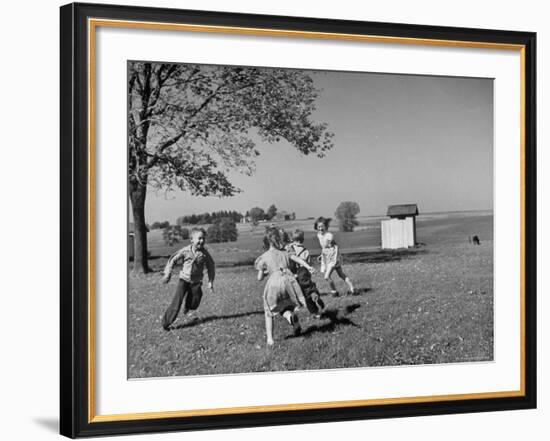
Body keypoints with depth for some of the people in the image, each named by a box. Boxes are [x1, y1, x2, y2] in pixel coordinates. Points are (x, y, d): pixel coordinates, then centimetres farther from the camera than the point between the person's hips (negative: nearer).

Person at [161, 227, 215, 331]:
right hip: (184, 279, -2)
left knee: (194, 304, 3)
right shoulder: (185, 251, -11)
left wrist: (210, 281, 3)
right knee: (177, 302, -12)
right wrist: (168, 274, -3)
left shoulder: (205, 254, -9)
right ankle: (166, 323, -4)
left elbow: (211, 267, 5)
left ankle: (187, 306, 42)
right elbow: (173, 260, 0)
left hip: (196, 282, 2)